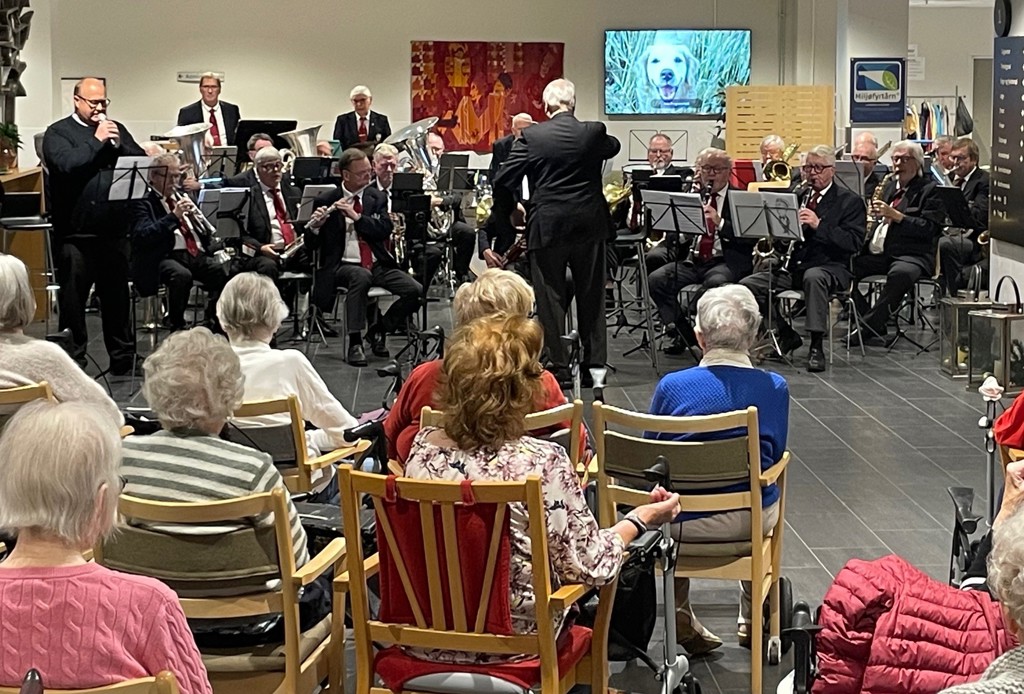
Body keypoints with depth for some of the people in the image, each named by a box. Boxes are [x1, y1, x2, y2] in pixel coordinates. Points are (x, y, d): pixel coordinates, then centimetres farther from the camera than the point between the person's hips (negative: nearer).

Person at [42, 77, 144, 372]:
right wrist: (96, 141, -15)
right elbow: (66, 164, -18)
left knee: (117, 295, 11)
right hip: (75, 232, -4)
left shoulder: (116, 129, 14)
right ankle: (73, 357, 14)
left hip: (114, 228, 4)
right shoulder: (58, 133, 0)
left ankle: (122, 356, 21)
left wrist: (119, 145, -10)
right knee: (73, 298, 4)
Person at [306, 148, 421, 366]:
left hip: (378, 265, 4)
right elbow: (311, 245, 1)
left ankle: (379, 331, 4)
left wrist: (356, 216, -16)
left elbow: (386, 230, -4)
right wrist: (315, 226, -21)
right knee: (361, 276, -39)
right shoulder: (326, 202, 2)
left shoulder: (377, 198, 11)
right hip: (343, 265, -4)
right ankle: (355, 342, -30)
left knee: (415, 291, -19)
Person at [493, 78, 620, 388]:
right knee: (591, 296, 13)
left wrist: (507, 212, 9)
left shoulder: (531, 136, -8)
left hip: (547, 227, -2)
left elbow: (504, 180, -7)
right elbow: (614, 146, 22)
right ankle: (595, 366, 14)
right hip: (589, 225, 2)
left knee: (551, 299, 6)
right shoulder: (594, 133, -2)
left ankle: (559, 368, 7)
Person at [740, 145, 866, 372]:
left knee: (813, 277, -41)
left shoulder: (849, 201, 2)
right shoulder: (796, 196, 18)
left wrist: (819, 225, -21)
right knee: (747, 285, -15)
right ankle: (786, 334, 2)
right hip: (791, 266, 6)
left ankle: (816, 346, -33)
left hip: (829, 267, -5)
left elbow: (854, 242, -11)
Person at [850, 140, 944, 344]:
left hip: (913, 256, -7)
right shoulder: (890, 185, 23)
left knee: (900, 274, -40)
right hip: (876, 253, 7)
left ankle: (869, 326, -28)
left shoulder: (930, 189, 1)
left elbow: (929, 228, -11)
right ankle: (874, 324, -10)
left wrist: (895, 215, -18)